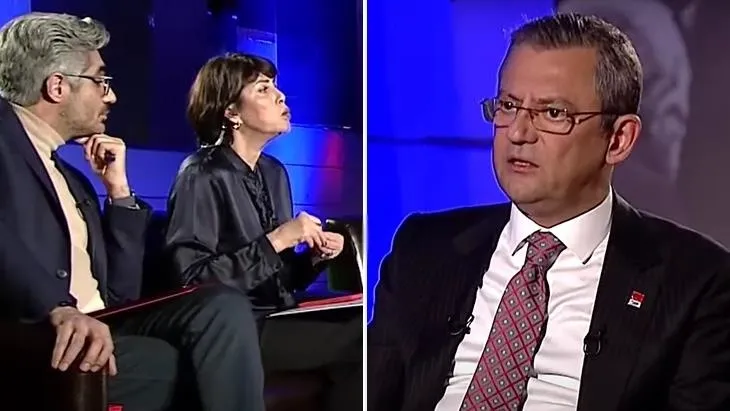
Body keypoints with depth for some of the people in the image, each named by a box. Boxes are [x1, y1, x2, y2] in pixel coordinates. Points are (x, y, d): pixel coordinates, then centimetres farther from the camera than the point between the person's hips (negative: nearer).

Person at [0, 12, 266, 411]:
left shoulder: (71, 177, 23)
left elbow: (121, 294, 19)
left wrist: (119, 190, 13)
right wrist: (60, 308, -36)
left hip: (99, 327, 8)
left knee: (223, 306, -13)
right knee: (187, 363, -22)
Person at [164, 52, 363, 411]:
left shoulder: (274, 172, 12)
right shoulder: (202, 176, -9)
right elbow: (192, 280, -19)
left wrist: (314, 257, -1)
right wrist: (275, 241, -19)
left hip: (278, 319, 7)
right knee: (362, 341, -21)